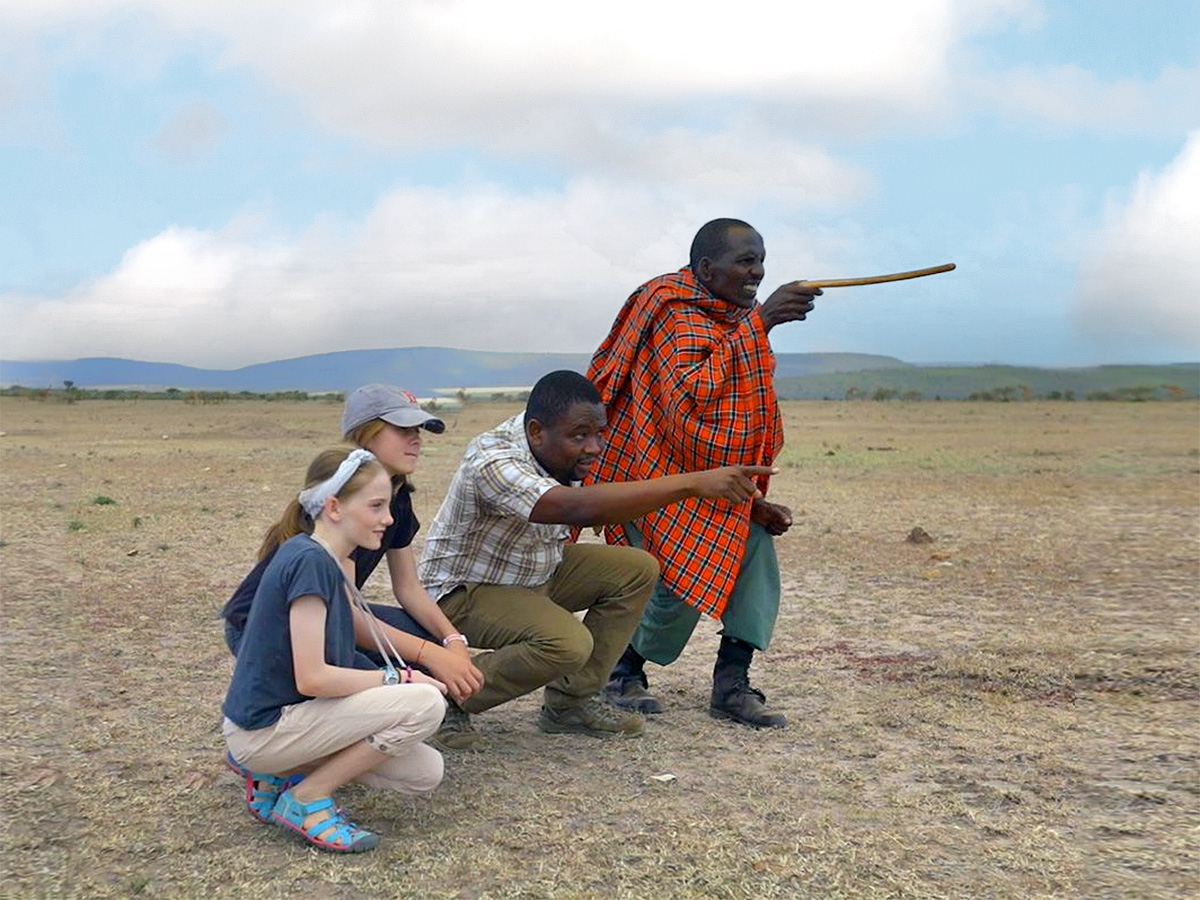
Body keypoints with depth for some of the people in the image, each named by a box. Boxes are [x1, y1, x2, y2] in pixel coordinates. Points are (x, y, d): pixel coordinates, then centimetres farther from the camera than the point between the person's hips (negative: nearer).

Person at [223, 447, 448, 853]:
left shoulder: (327, 561, 7)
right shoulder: (309, 561, -21)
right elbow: (311, 678, -24)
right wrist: (399, 678, -16)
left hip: (289, 716, 10)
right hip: (263, 727, -10)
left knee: (426, 773, 9)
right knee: (425, 705, -21)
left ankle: (278, 774, 12)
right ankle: (307, 799, -6)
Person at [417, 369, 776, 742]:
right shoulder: (491, 462, -35)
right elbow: (579, 508, -50)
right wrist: (695, 483, -53)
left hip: (536, 571, 9)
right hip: (465, 590, -9)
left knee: (637, 569, -5)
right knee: (568, 644, -32)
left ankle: (570, 701, 0)